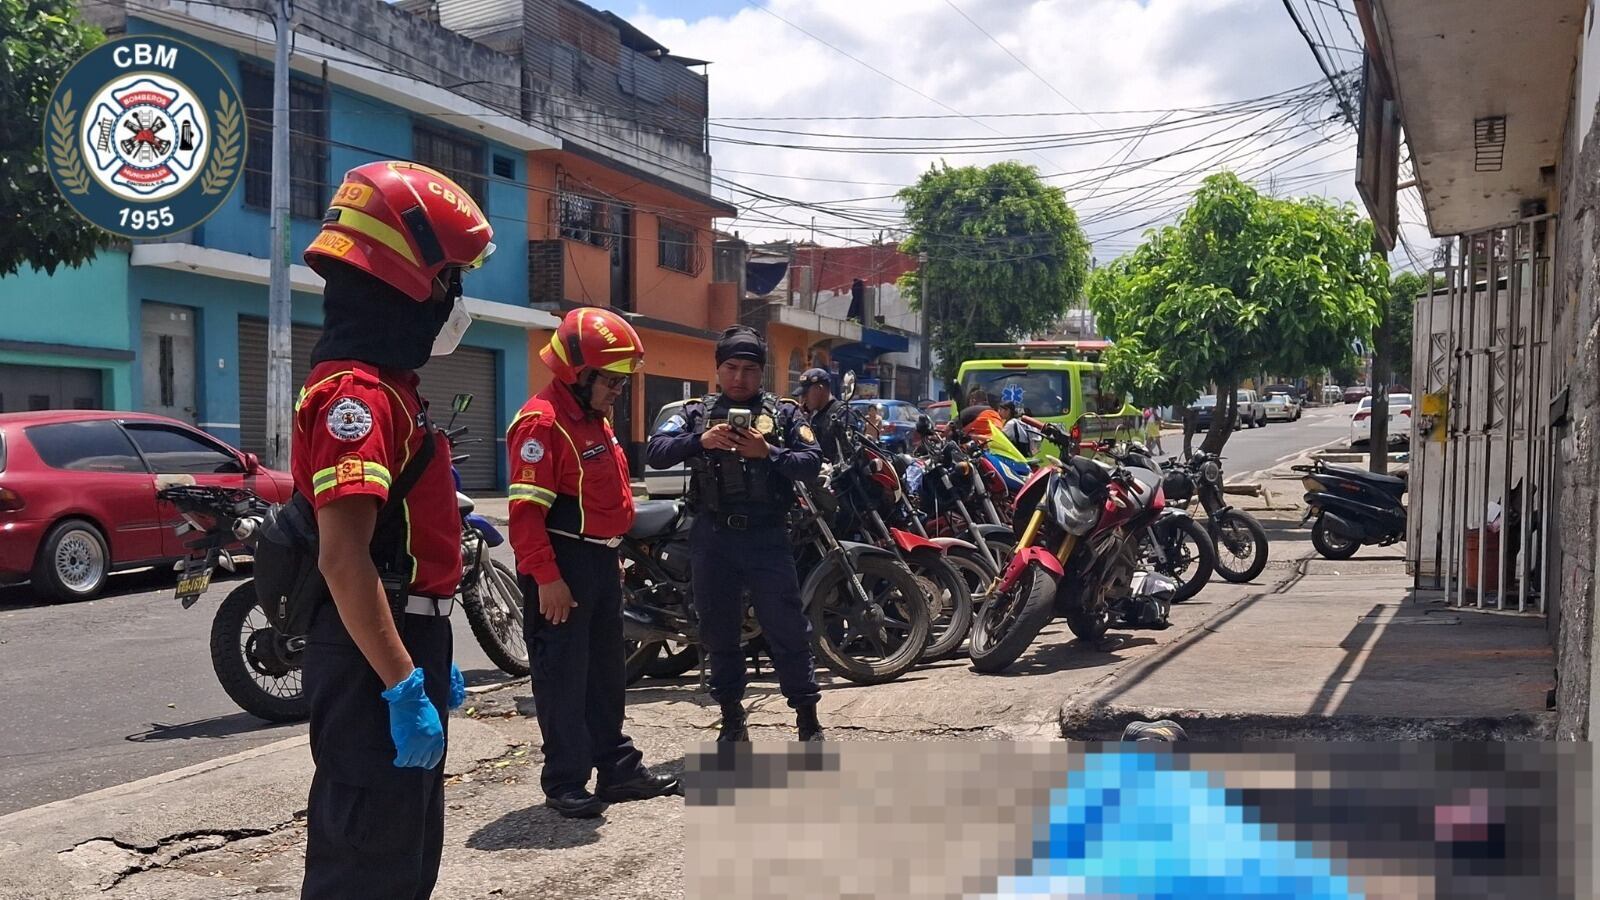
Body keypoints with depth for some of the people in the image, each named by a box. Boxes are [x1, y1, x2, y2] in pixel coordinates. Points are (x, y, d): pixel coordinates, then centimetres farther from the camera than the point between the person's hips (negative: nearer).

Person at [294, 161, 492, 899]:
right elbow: (344, 559, -27)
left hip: (405, 643, 10)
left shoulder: (386, 384, 14)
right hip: (373, 659, -10)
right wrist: (404, 686, -27)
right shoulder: (359, 393, -19)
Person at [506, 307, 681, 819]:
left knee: (606, 671, 17)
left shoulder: (595, 419, 15)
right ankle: (565, 782, 8)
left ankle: (618, 768, 27)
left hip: (600, 561, 10)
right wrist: (546, 577, -24)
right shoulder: (542, 422, -17)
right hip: (561, 567, -10)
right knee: (563, 675, -2)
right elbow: (526, 508, -22)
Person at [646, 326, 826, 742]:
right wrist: (700, 441, -19)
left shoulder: (784, 413, 9)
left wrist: (768, 452, -17)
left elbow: (812, 462, -2)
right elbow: (656, 453, -3)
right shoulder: (697, 412, 10)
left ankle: (808, 719, 8)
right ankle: (732, 719, 21)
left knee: (787, 628, -1)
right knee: (720, 631, 9)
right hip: (713, 536, 2)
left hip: (767, 535, -1)